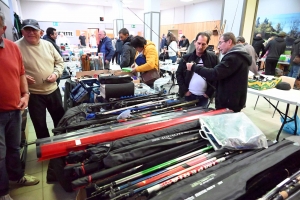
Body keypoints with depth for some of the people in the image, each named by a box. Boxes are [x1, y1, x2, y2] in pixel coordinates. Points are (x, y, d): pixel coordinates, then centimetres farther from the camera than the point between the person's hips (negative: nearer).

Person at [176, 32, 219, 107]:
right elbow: (179, 74, 2)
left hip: (204, 96, 0)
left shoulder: (213, 58, -2)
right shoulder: (186, 57, -1)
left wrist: (209, 92, -6)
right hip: (189, 95, 1)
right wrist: (184, 90, -5)